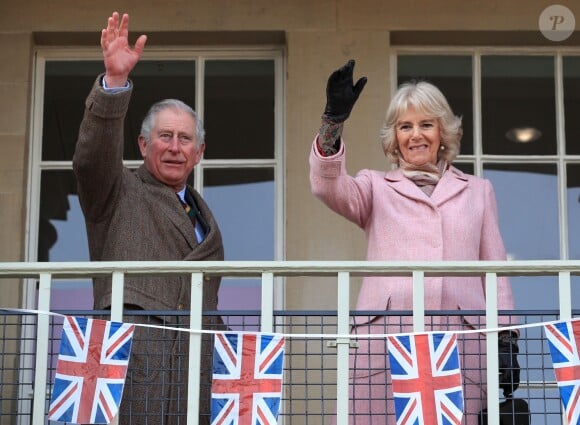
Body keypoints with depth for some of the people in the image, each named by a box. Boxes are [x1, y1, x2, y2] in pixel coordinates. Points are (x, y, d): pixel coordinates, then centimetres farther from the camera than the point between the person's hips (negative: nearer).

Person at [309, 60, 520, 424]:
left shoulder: (477, 190, 23)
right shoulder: (376, 187, 18)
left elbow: (495, 268, 18)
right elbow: (328, 187, -2)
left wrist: (507, 340, 8)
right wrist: (333, 121, -18)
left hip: (460, 337, 1)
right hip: (384, 335, -1)